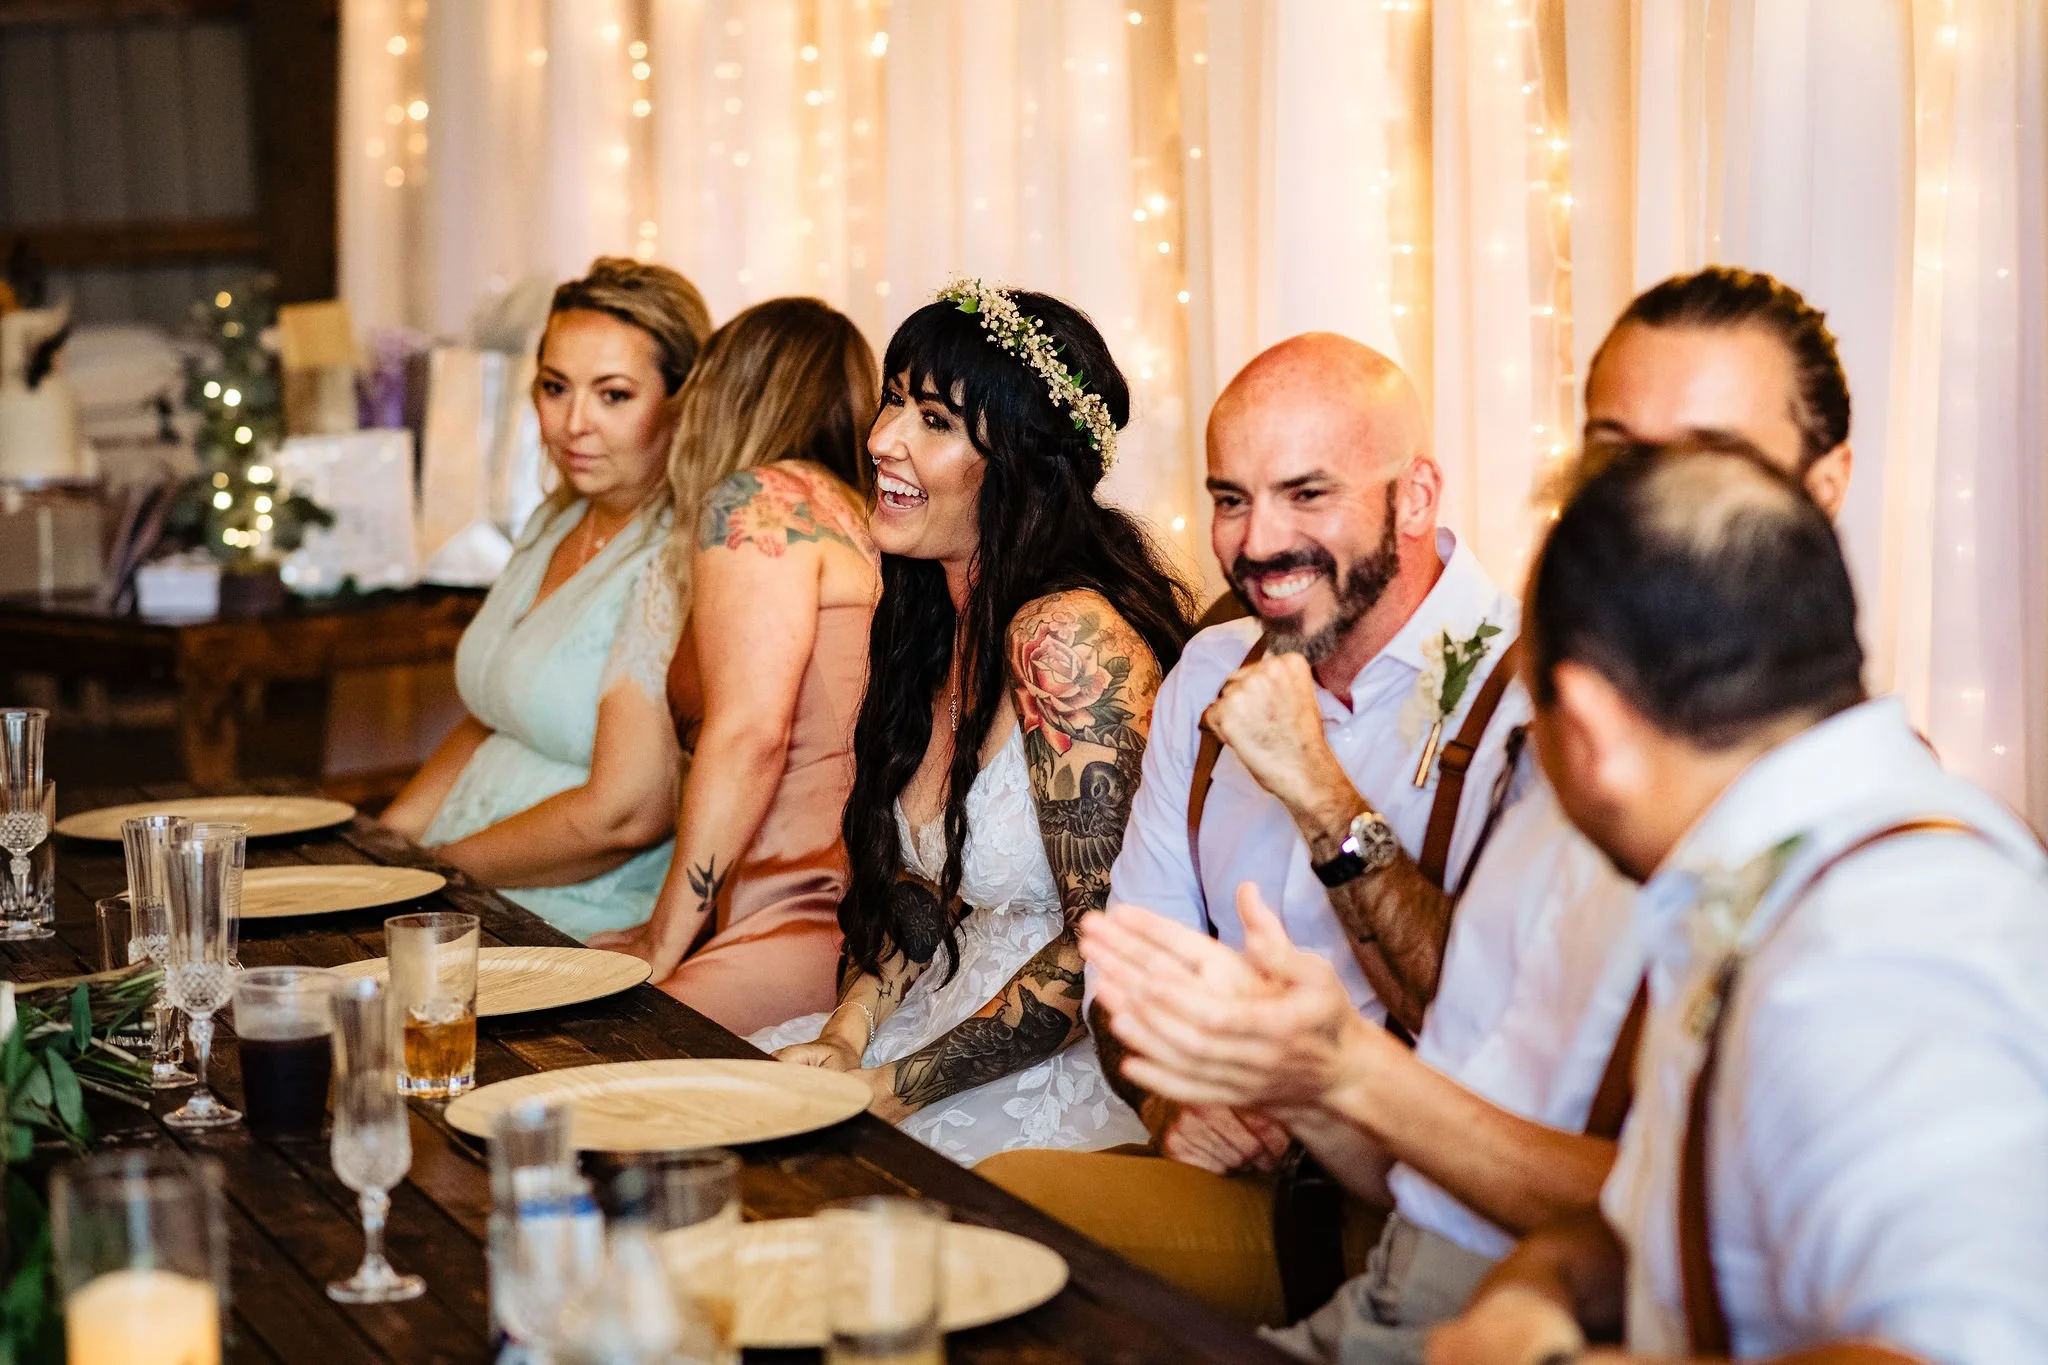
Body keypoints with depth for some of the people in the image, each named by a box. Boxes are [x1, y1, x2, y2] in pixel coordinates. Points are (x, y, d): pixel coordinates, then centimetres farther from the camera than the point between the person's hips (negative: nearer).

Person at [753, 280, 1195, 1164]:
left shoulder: (1067, 637, -20)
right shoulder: (936, 625, 7)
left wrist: (889, 1090, -18)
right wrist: (847, 1033, -3)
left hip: (1069, 1080, -8)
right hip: (952, 1032, 8)